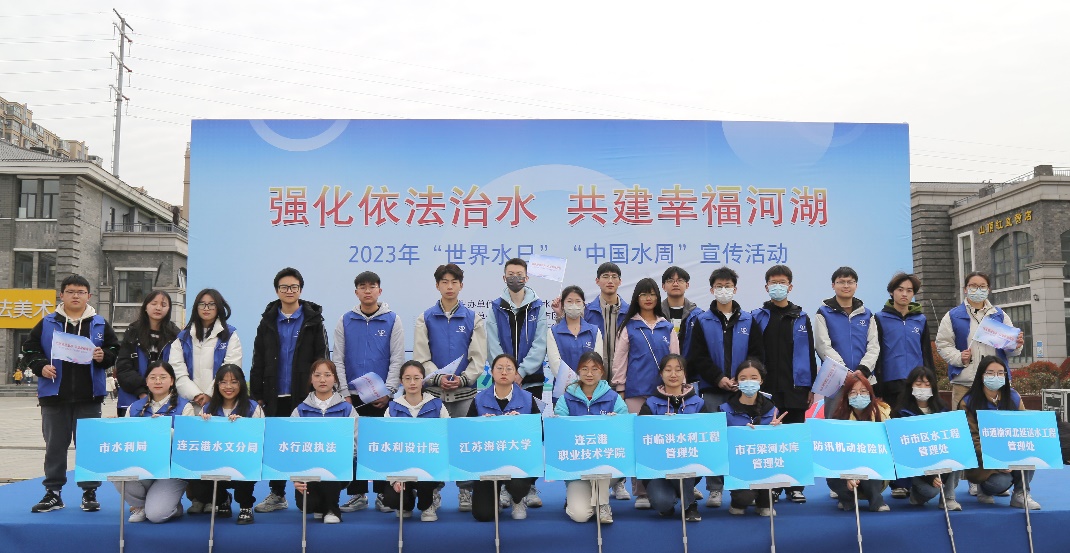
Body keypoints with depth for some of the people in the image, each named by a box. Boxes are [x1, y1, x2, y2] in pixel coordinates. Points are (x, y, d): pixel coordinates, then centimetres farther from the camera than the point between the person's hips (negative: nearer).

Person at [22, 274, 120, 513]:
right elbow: (30, 349, 8)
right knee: (55, 445, 7)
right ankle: (53, 493, 17)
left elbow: (115, 350, 8)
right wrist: (41, 366, -8)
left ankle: (89, 492, 12)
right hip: (54, 395, 1)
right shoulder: (47, 323, 6)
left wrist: (103, 356, -12)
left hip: (89, 397, 0)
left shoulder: (100, 324, 7)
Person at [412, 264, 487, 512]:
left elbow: (479, 357, 1)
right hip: (434, 390, 0)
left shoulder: (473, 319, 5)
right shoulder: (425, 318, 5)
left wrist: (462, 379, -14)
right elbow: (420, 356, 0)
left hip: (465, 391, 0)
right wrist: (438, 378, -15)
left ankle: (466, 491, 11)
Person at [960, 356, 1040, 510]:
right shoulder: (968, 403, -11)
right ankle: (984, 489, 6)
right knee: (1002, 481, -31)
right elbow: (973, 440, -13)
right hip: (984, 459, -4)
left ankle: (1020, 494, -11)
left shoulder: (1013, 397, 0)